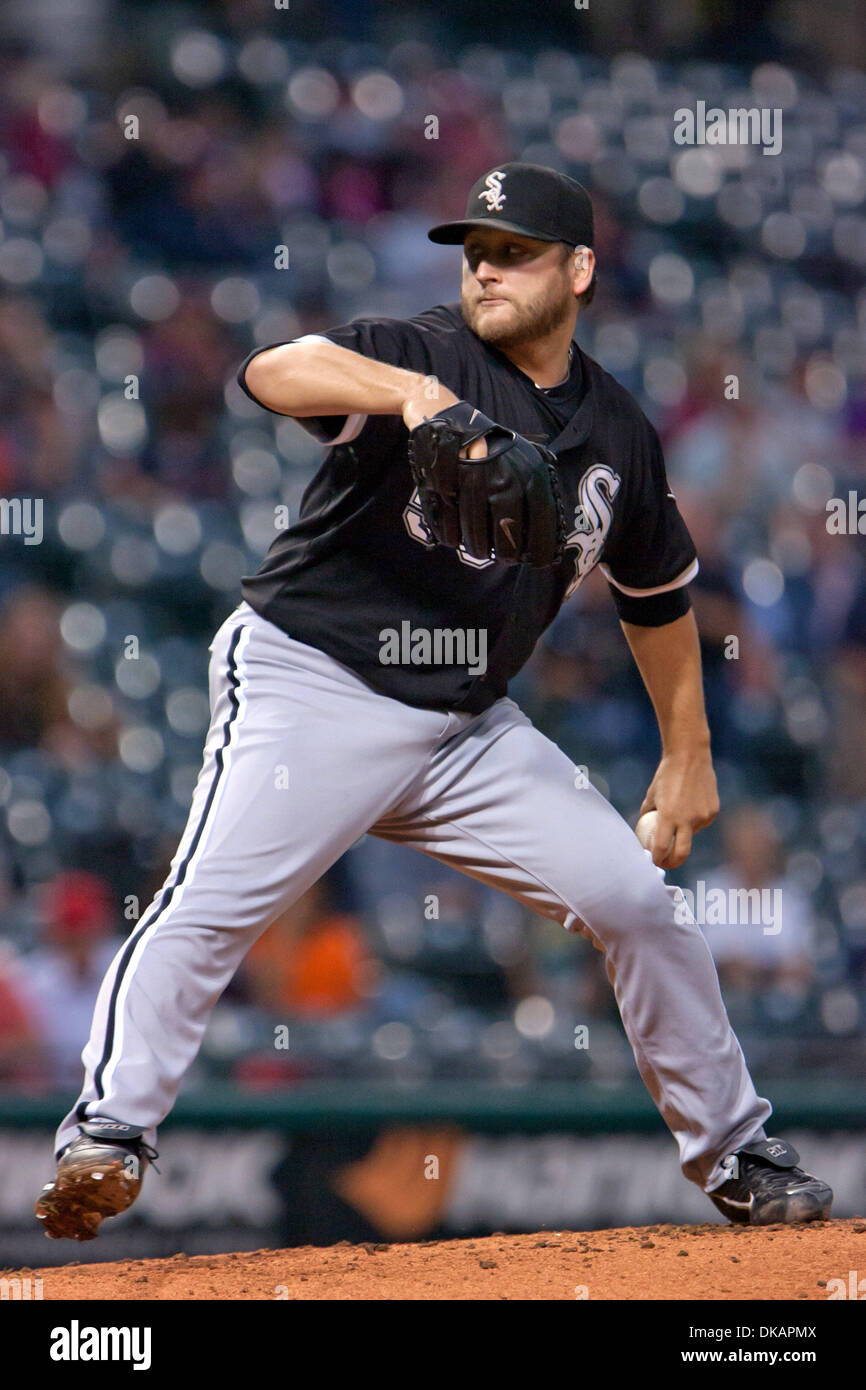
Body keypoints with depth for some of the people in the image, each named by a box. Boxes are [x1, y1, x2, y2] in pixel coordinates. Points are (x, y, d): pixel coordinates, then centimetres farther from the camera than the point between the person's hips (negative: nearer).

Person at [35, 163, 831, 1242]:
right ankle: (107, 1132, -21)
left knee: (637, 899, 0)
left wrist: (687, 757, 21)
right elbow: (273, 372, -30)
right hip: (311, 682, -5)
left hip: (469, 727, 5)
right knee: (213, 901, -23)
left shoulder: (617, 433, 8)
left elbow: (657, 594, 23)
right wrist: (411, 391, -47)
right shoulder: (422, 352, -9)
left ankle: (732, 1153, 15)